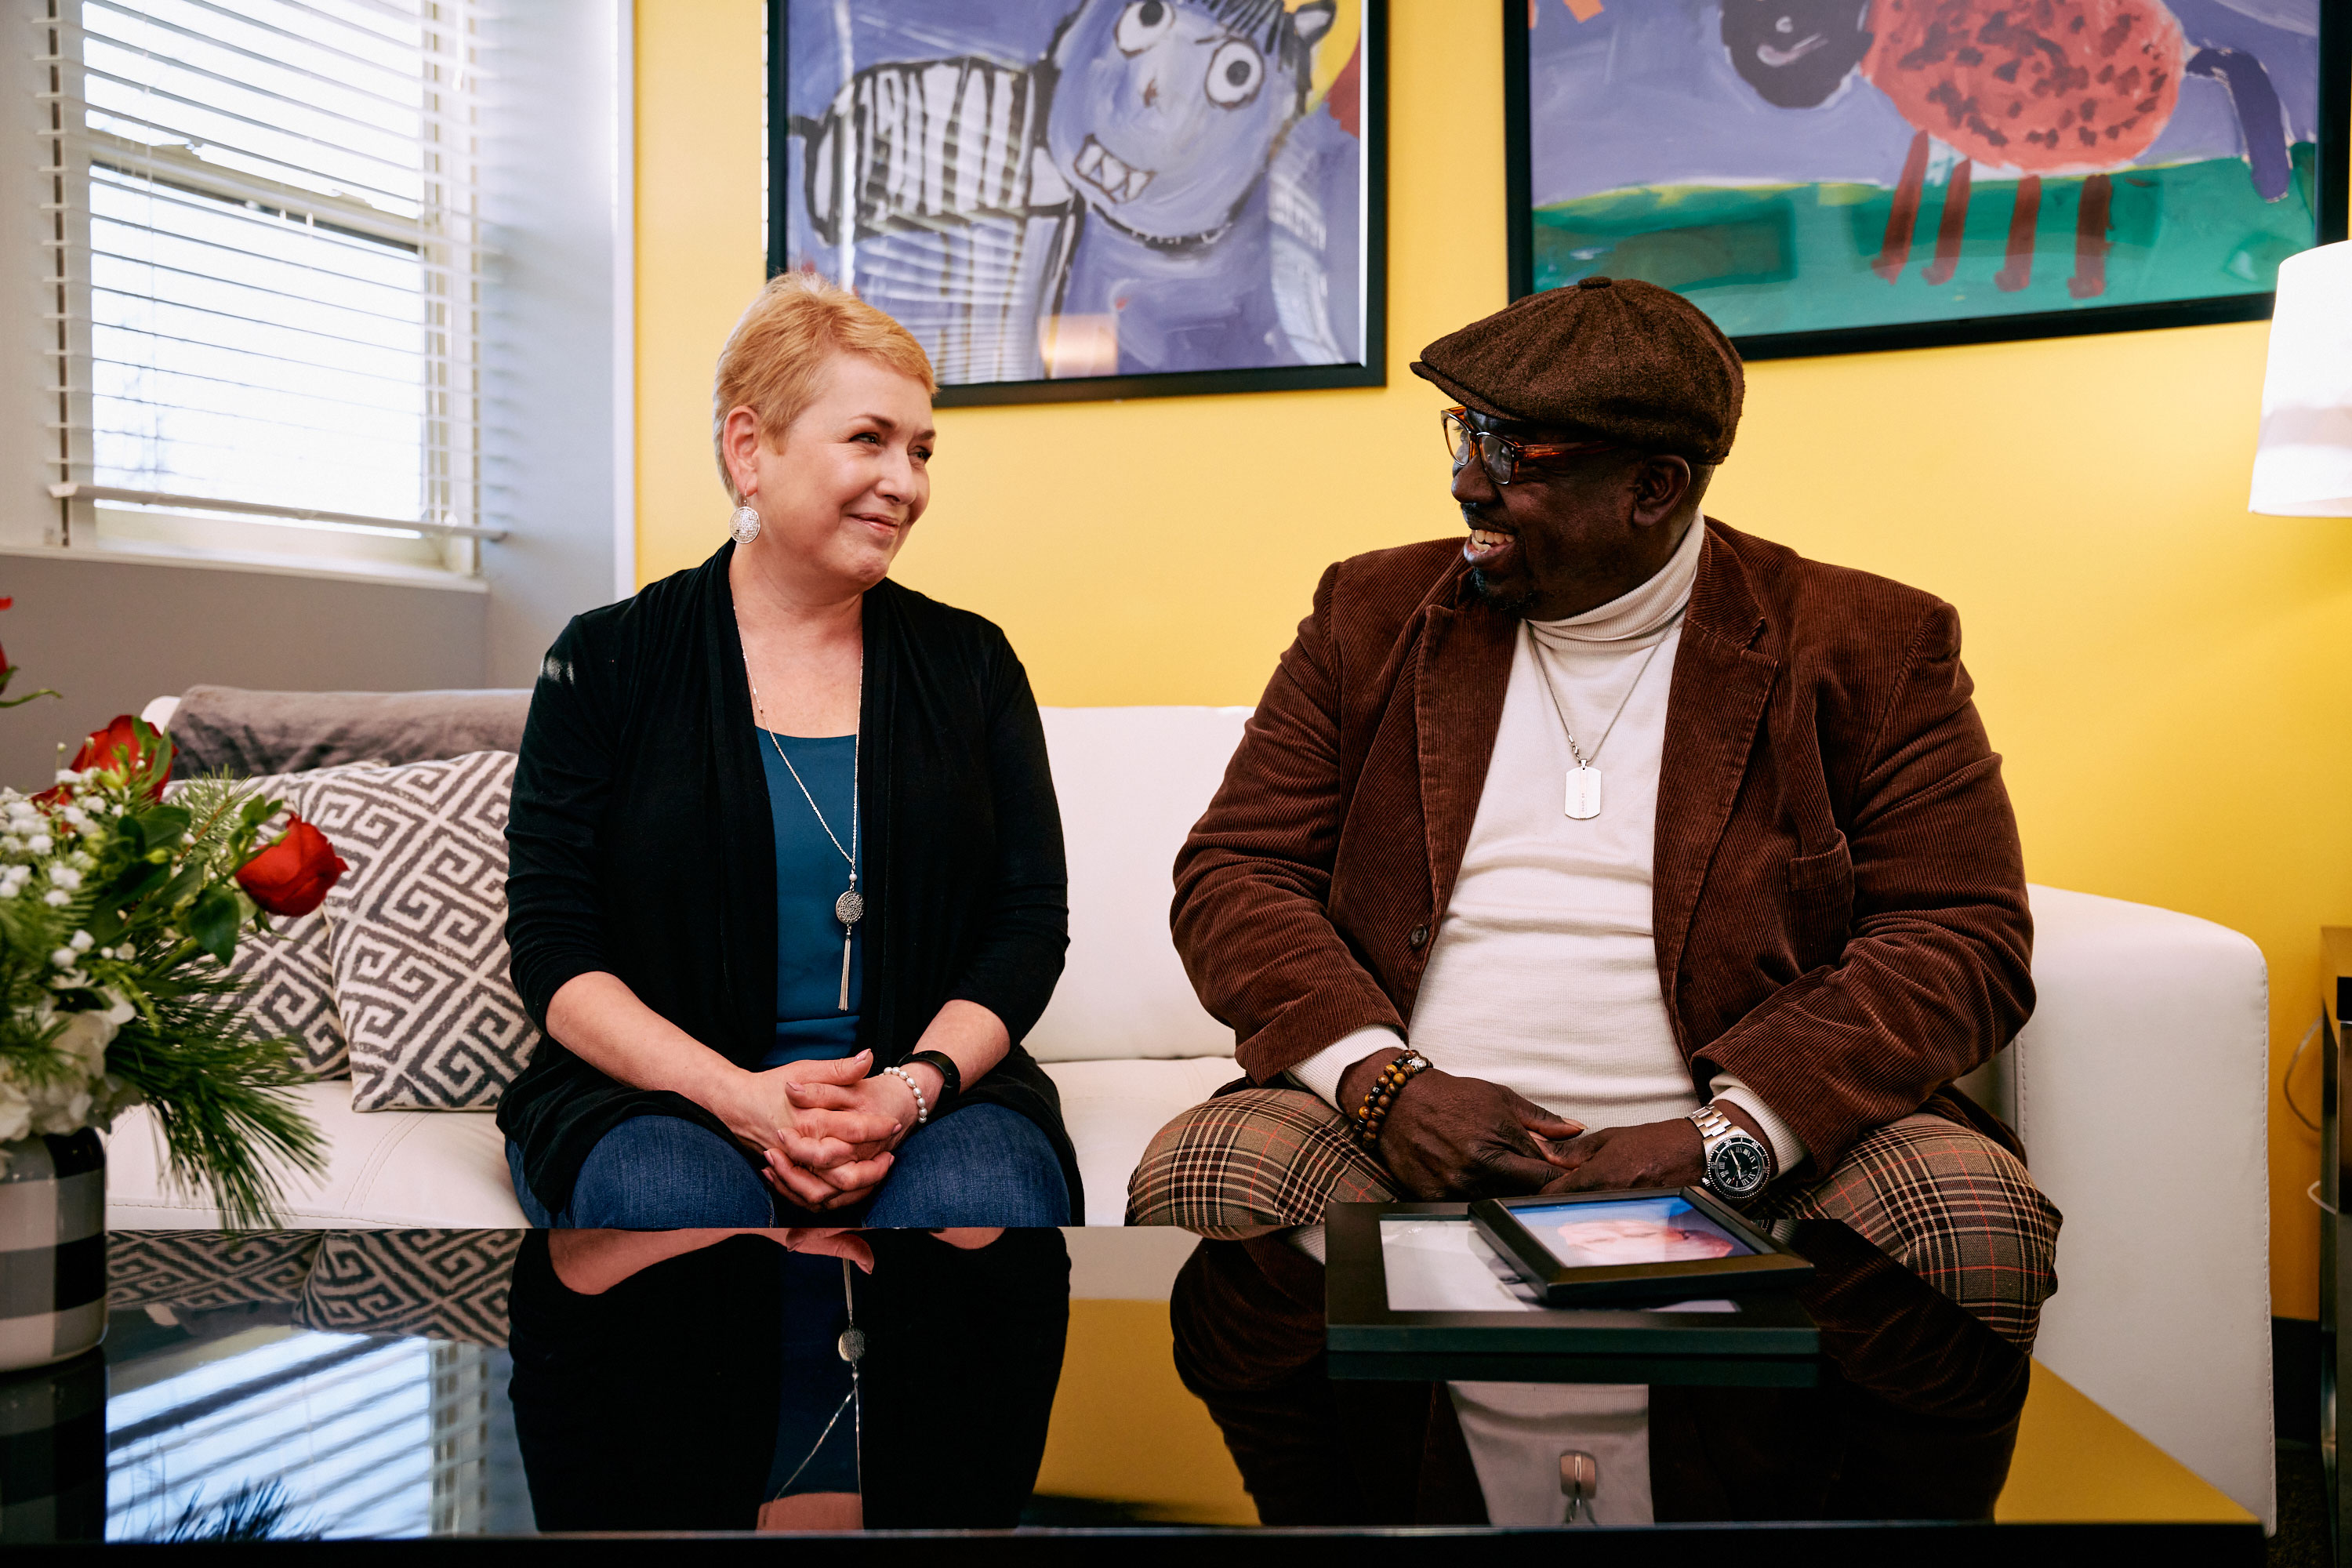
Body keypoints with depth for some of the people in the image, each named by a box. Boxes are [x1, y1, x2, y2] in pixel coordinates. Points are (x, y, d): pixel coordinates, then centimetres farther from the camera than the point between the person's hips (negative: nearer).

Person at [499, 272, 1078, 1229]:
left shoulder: (971, 665, 11)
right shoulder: (607, 662, 5)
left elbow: (1032, 923, 5)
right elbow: (552, 948, -1)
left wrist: (914, 1087, -15)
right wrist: (738, 1095, -17)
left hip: (927, 1088, 2)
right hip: (661, 1093, -1)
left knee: (984, 1197, -32)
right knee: (679, 1197, -35)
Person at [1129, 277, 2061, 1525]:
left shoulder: (1863, 648, 5)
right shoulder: (1372, 614, 12)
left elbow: (1966, 937, -3)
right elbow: (1232, 873, 7)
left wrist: (1729, 1137, -17)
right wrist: (1379, 1080, -12)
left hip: (1738, 1165, -1)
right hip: (1417, 1144, 1)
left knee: (1977, 1223, -29)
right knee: (1197, 1191, -27)